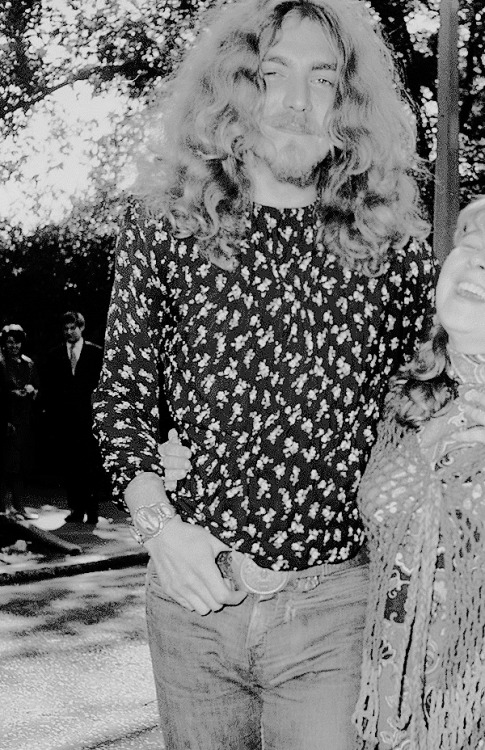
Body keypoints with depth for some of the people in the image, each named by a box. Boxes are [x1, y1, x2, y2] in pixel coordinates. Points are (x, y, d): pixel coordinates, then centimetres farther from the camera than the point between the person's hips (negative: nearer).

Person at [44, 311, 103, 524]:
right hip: (63, 419, 2)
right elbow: (49, 389, 11)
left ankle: (92, 511, 0)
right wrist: (52, 414, 1)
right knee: (68, 467, 2)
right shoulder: (54, 355, 12)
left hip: (88, 417, -2)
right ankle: (77, 510, 9)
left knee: (90, 467, -5)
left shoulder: (96, 352, 6)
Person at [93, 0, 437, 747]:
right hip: (194, 592, 1)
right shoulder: (164, 226, -1)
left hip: (333, 606, -1)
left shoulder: (394, 247, -2)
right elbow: (122, 393, 4)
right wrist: (156, 520, -8)